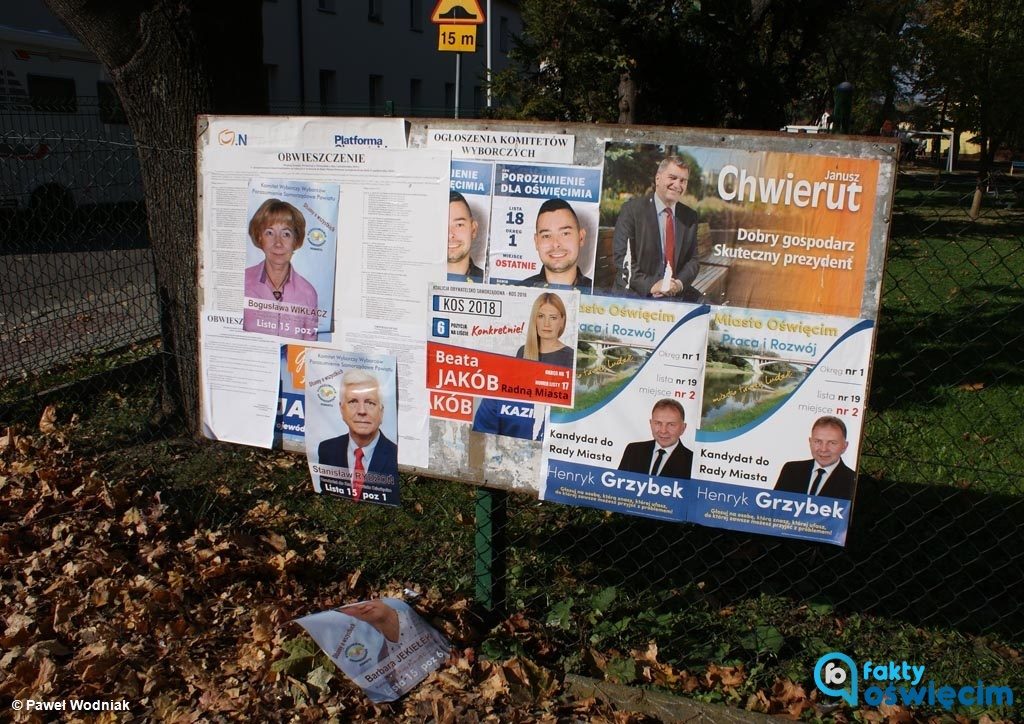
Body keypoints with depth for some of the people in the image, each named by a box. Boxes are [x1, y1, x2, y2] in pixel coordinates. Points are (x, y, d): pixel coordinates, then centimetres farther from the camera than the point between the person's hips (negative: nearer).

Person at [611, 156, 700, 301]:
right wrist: (650, 285, -18)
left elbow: (693, 259, 11)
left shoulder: (690, 217, 12)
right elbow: (620, 256, -9)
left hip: (677, 296, 4)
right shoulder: (632, 209, -2)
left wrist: (679, 283, -10)